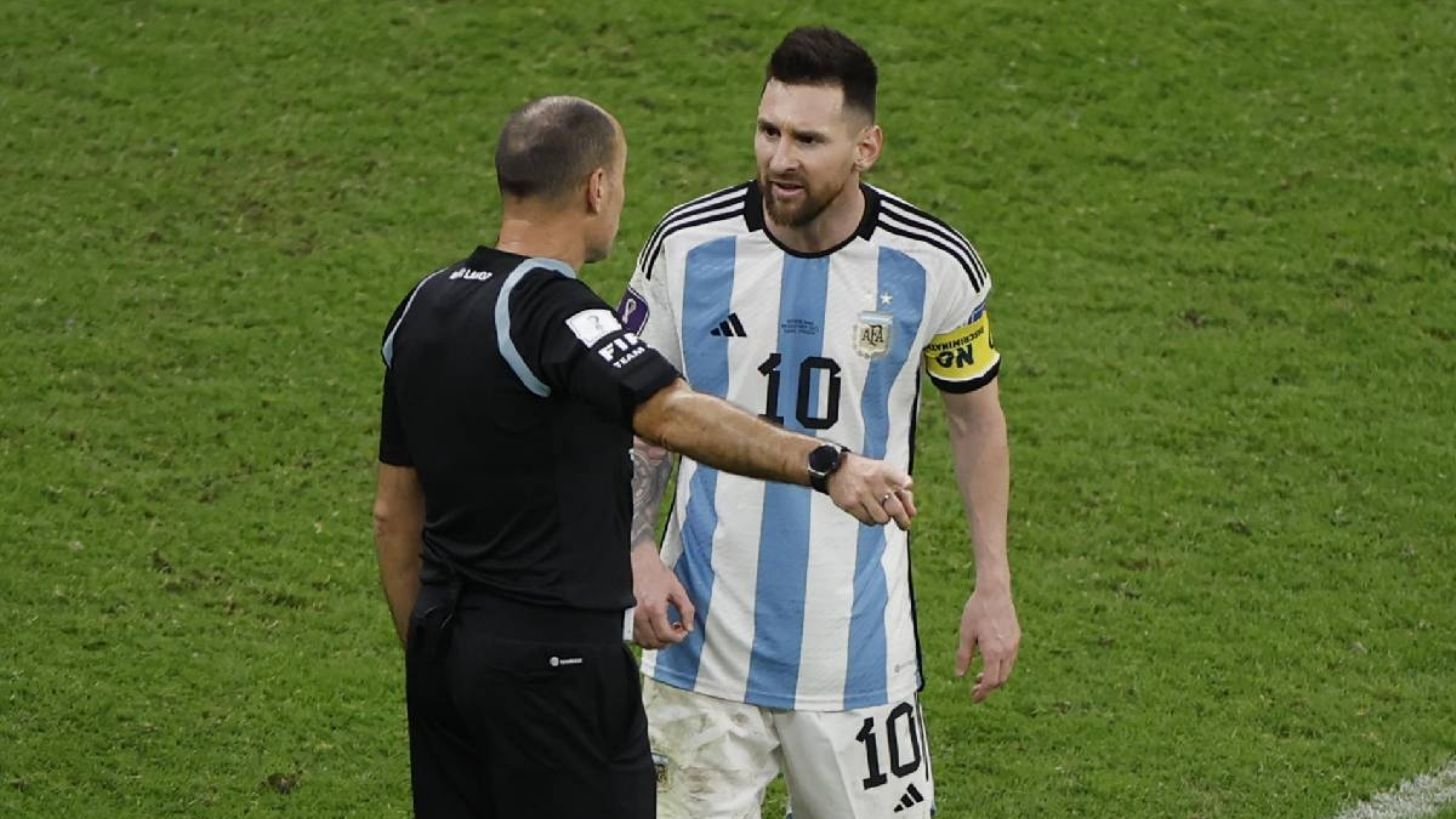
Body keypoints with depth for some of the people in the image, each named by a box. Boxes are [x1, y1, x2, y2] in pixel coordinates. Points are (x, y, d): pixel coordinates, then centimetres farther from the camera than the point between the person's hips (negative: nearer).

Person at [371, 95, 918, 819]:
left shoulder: (423, 307, 8)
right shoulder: (552, 313, -19)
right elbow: (671, 414, -37)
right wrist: (824, 465, -47)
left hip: (443, 648, 9)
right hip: (554, 660, -8)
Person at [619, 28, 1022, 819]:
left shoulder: (933, 267, -8)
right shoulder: (688, 244, -7)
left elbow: (977, 419, 7)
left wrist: (994, 584, 5)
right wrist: (637, 555, -8)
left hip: (857, 636, 0)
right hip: (703, 634, 0)